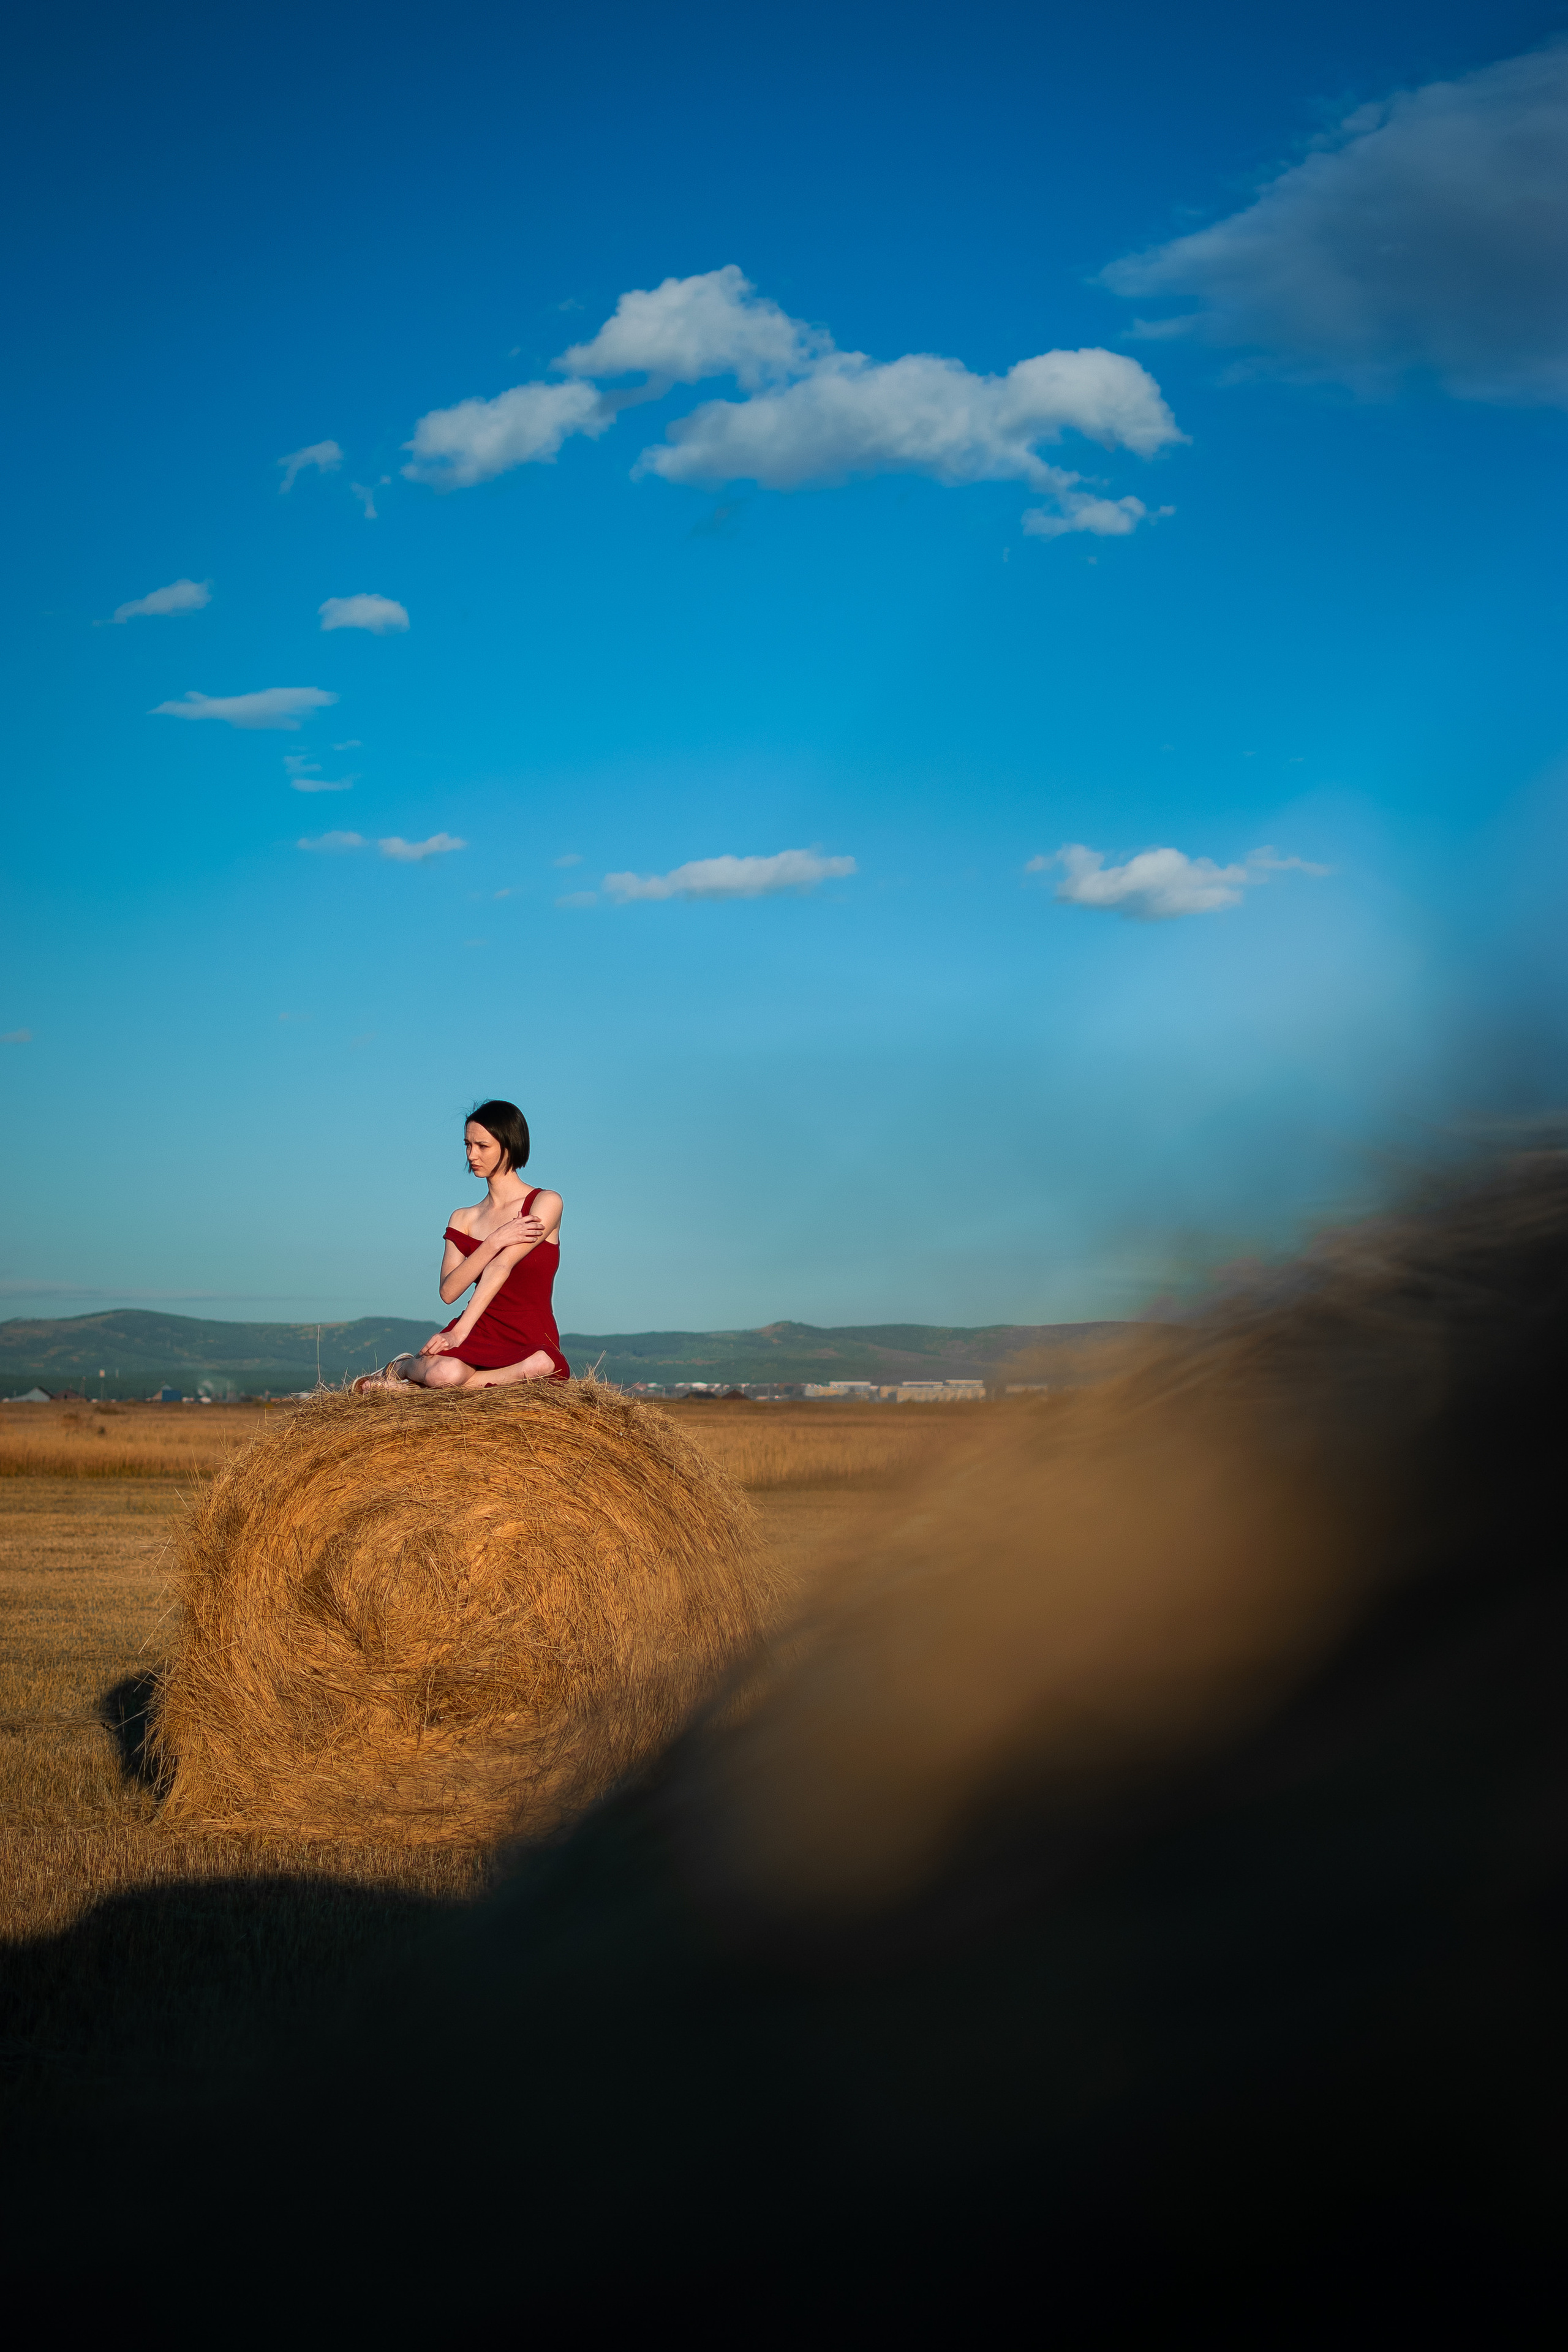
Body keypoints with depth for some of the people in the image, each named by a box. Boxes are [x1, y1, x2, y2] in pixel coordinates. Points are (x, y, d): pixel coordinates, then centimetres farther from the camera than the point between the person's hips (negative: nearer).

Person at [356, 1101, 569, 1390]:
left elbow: (501, 1267, -13)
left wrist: (459, 1332, -23)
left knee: (542, 1366, -40)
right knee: (445, 1373, -37)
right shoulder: (463, 1220, 13)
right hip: (479, 1335, 1)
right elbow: (448, 1291, -2)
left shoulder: (546, 1203, -1)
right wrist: (495, 1240, -13)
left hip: (533, 1344, -1)